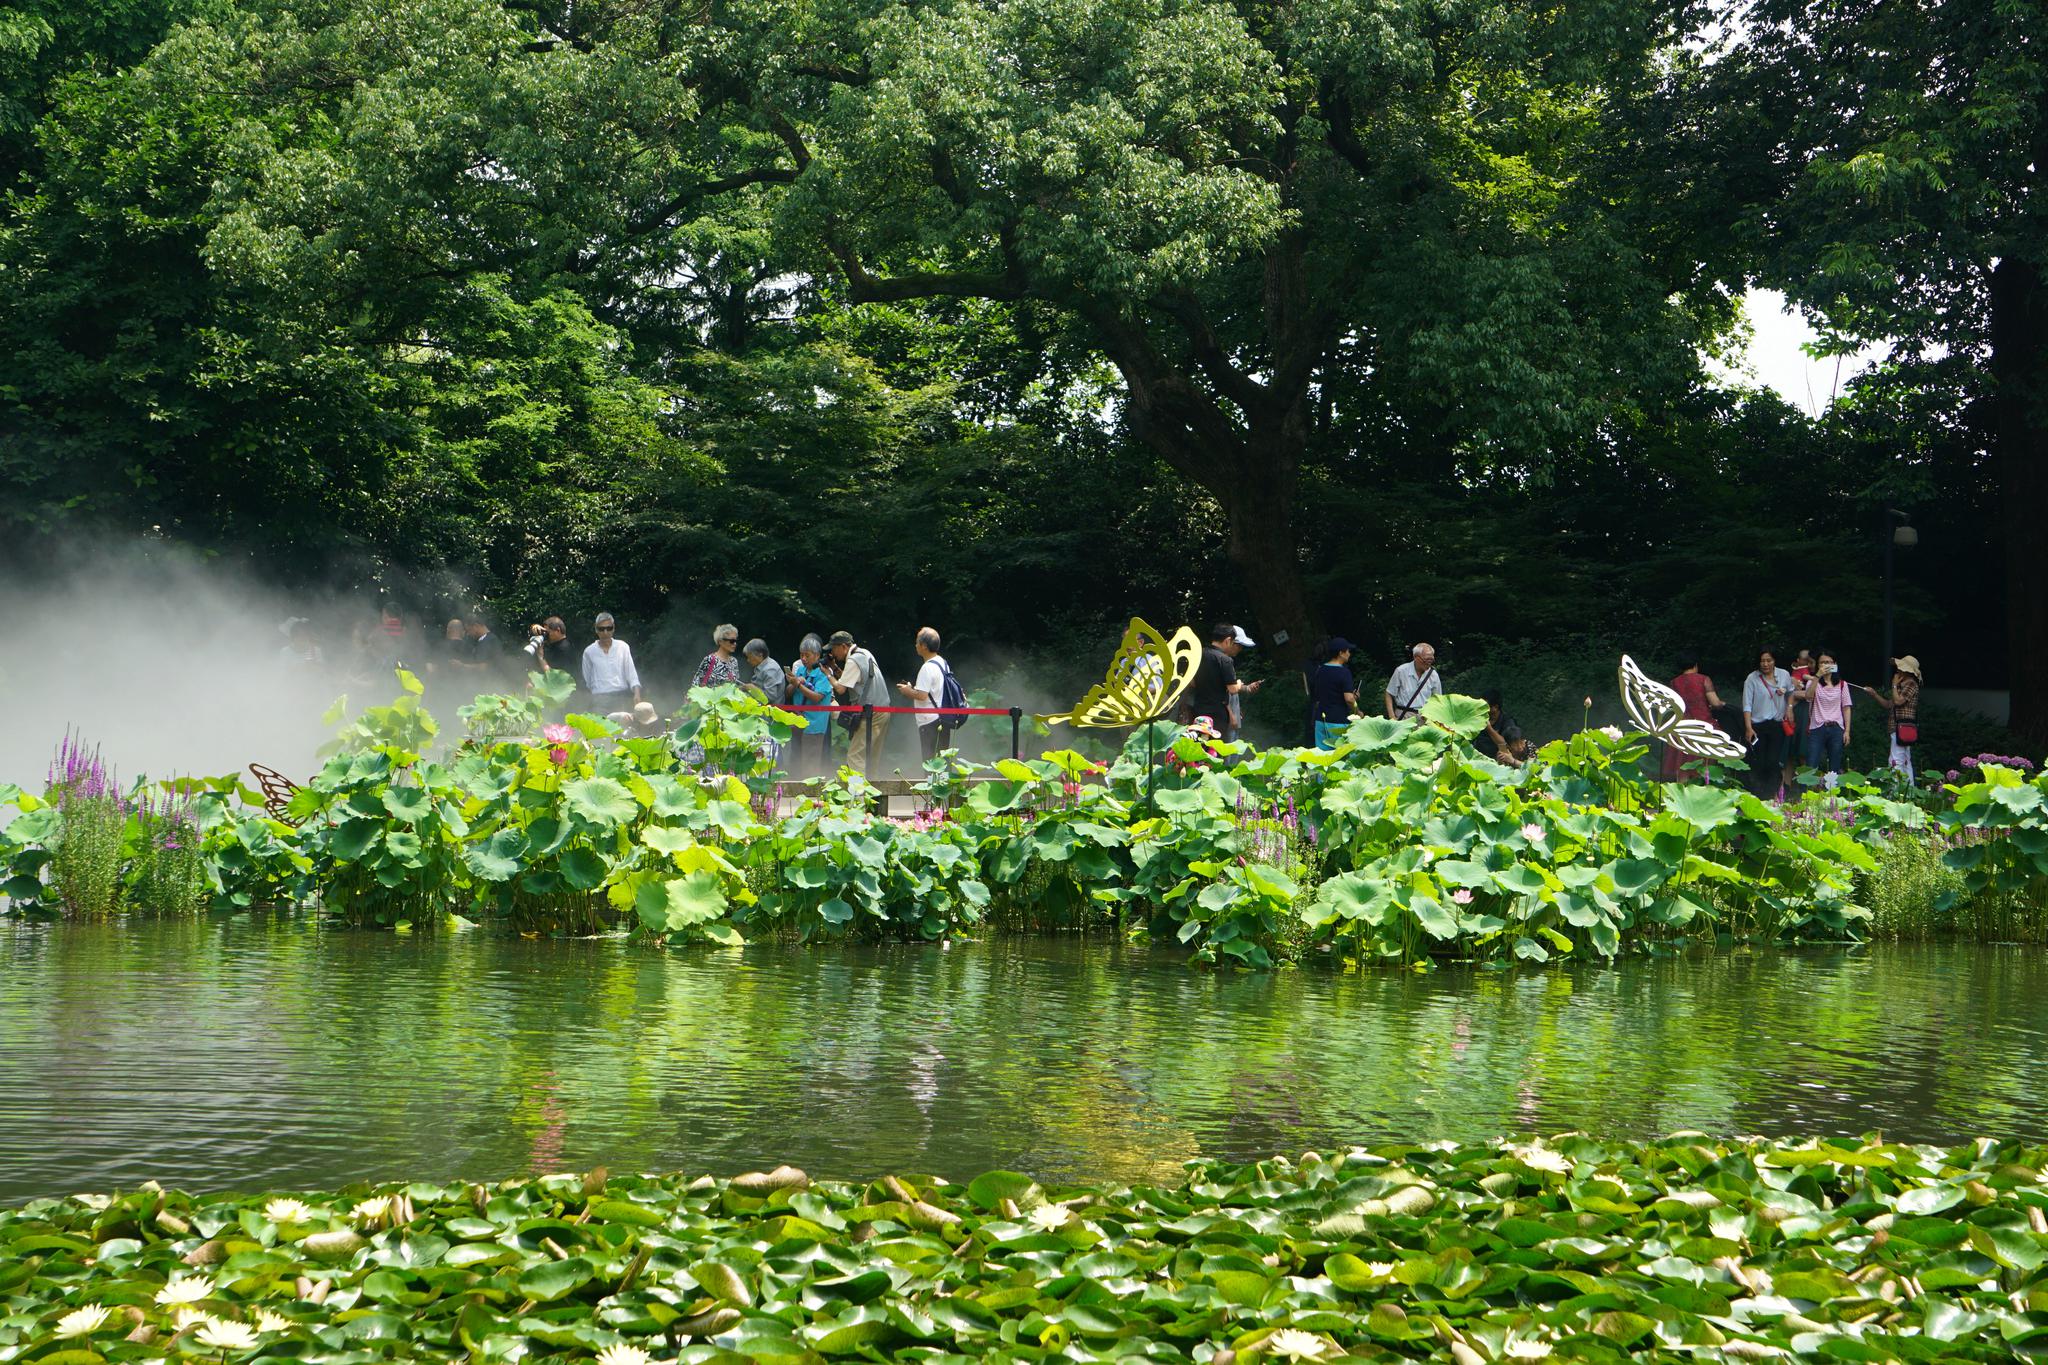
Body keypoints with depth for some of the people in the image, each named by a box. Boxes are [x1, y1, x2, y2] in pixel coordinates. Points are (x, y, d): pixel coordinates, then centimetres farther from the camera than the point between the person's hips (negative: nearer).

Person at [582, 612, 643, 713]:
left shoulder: (622, 647, 5)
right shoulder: (589, 651, 4)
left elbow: (631, 673, 3)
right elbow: (586, 680, 12)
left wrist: (637, 693, -12)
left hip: (620, 697, 0)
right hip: (599, 700, 0)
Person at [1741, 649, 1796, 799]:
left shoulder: (1784, 675, 2)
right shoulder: (1752, 678, -8)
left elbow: (1790, 692, 23)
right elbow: (1747, 705, -9)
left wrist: (1789, 708, 7)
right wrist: (1748, 728, -15)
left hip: (1777, 724, 2)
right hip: (1757, 725, -2)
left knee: (1774, 762, -3)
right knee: (1758, 763, -1)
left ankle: (1772, 796, 4)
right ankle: (1756, 797, 8)